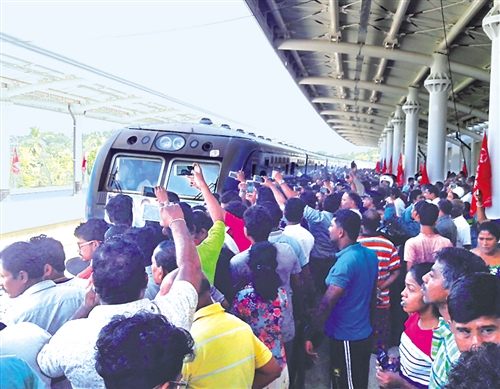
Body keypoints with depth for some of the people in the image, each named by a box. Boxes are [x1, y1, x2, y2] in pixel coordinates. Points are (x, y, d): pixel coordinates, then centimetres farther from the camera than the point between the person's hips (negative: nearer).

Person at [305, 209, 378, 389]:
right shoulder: (370, 254, 0)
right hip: (364, 333, 8)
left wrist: (309, 335, -18)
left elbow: (326, 304, -25)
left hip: (346, 337, -8)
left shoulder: (345, 262, -26)